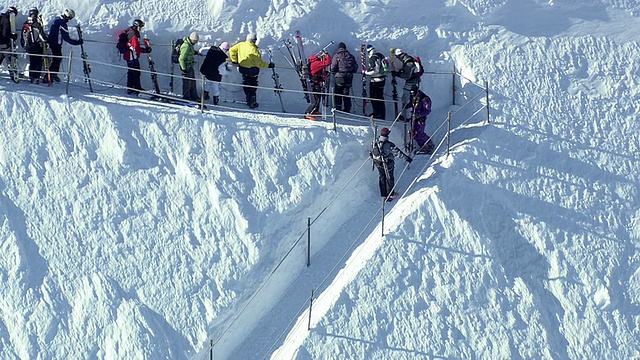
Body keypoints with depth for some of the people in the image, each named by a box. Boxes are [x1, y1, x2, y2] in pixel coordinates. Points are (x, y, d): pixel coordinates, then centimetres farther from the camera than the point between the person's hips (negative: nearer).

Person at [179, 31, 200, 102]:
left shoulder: (190, 44, 5)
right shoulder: (186, 46, -25)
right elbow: (181, 58, -25)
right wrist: (184, 69, -23)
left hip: (190, 66, 10)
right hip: (186, 67, -10)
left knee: (192, 82, 18)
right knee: (187, 83, 1)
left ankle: (194, 97, 29)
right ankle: (186, 98, 13)